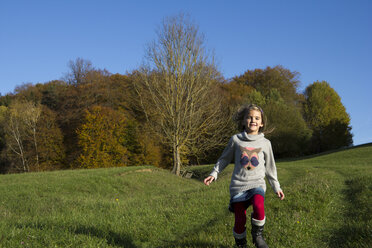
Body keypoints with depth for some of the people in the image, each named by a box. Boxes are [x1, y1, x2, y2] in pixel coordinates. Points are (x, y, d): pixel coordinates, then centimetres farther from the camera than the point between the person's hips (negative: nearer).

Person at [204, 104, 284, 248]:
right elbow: (224, 159, 15)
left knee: (258, 206, -31)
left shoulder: (265, 143, 7)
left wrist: (276, 187, 18)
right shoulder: (236, 140, 3)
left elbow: (269, 167, 16)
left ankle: (257, 235, -5)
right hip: (238, 185, 0)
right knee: (240, 221, -5)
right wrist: (213, 174, 7)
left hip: (257, 184, 0)